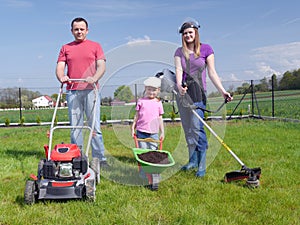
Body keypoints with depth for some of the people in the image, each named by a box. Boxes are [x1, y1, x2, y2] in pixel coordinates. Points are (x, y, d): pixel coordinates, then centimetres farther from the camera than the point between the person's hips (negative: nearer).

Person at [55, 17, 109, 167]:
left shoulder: (95, 46, 11)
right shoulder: (65, 48, 17)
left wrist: (94, 78, -19)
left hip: (90, 90, -2)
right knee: (75, 127, 4)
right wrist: (61, 76, -15)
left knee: (94, 126, -3)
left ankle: (99, 158, 1)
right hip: (72, 91, 2)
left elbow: (101, 66, 1)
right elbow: (59, 67, 8)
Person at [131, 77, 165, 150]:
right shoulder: (141, 101, 3)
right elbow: (137, 115, 8)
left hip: (154, 133, 1)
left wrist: (162, 132, 11)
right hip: (141, 131, 0)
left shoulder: (158, 103, 6)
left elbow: (160, 118, 10)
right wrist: (133, 128, 7)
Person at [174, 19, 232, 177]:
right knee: (187, 130, 7)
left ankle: (201, 166, -9)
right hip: (183, 92, 4)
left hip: (198, 92, -4)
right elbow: (179, 70, -5)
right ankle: (193, 161, 17)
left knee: (197, 127, -14)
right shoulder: (179, 52, 10)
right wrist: (179, 85, -26)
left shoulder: (206, 49, 3)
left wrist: (223, 91, -8)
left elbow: (212, 73, 0)